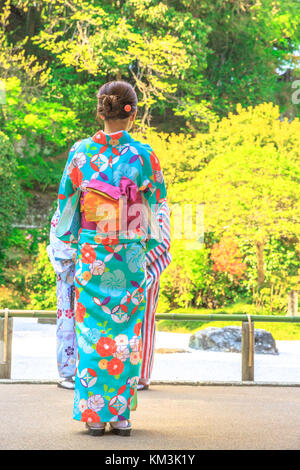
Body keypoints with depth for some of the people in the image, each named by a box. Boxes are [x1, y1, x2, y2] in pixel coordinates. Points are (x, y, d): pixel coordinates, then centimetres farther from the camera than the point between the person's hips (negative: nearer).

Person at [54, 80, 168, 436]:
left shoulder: (81, 152, -2)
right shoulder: (143, 155, -5)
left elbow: (66, 202, 7)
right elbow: (157, 203, 4)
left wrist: (72, 238, 21)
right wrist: (151, 241, 19)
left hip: (91, 254, 1)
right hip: (130, 257, -1)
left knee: (91, 330, 6)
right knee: (126, 333, 6)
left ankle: (93, 414, 7)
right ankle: (120, 414, 9)